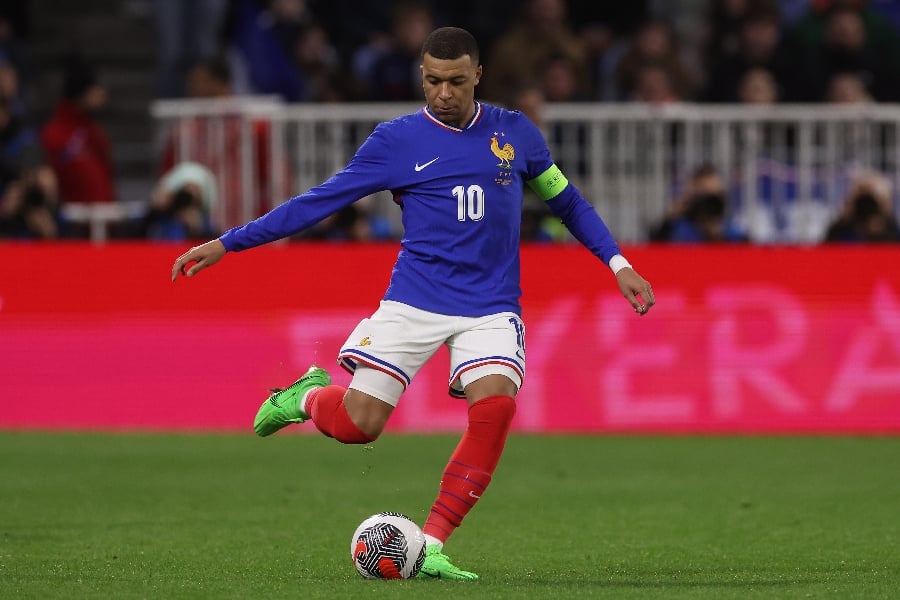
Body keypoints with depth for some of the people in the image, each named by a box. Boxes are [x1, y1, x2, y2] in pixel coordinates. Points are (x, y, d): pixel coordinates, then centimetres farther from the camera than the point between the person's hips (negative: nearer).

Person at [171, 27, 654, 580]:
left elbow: (566, 199, 20)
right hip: (414, 301, -1)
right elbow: (317, 203, 2)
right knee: (358, 425, -12)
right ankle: (306, 397, 26)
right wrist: (226, 244, -2)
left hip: (491, 308, 1)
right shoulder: (396, 140, 0)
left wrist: (618, 263, 12)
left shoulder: (515, 133, 6)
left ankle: (431, 549, -18)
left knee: (494, 406, -26)